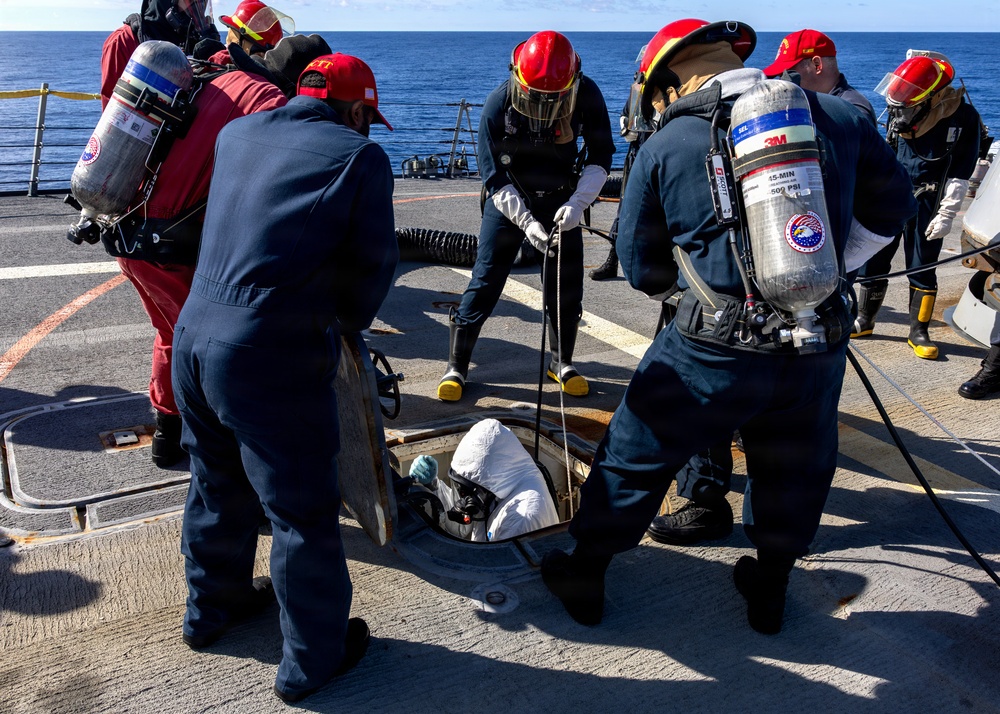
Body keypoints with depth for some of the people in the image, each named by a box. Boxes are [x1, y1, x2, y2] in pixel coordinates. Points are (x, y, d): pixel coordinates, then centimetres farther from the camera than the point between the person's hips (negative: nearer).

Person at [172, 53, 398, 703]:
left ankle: (212, 606, 47)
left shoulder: (237, 133, 11)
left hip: (195, 332, 7)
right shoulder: (361, 156, -8)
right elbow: (374, 264, -4)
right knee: (304, 510, 9)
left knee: (217, 480, 26)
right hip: (272, 356, -7)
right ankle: (312, 659, 25)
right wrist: (349, 326, 16)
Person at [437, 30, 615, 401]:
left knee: (567, 284, 3)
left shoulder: (586, 95, -18)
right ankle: (457, 366, 4)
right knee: (485, 280, -6)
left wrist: (577, 203, -24)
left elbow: (600, 156, -9)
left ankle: (562, 362, 22)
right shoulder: (499, 103, -22)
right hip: (509, 200, -2)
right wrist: (526, 222, -28)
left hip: (560, 201, 2)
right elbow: (494, 176, -18)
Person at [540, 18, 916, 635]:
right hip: (820, 347, 3)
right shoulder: (838, 118, 5)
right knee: (794, 473, 24)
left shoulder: (663, 148, -1)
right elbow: (892, 209, 19)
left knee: (635, 456, 16)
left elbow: (644, 272, 6)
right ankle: (769, 590, 43)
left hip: (714, 347, -2)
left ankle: (585, 577, 31)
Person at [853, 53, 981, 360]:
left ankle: (918, 332, 13)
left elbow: (961, 173, -9)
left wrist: (946, 215, -13)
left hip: (927, 202, -3)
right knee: (873, 259, 5)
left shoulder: (963, 117, -12)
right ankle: (864, 321, 20)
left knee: (922, 268, 1)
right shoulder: (902, 111, -1)